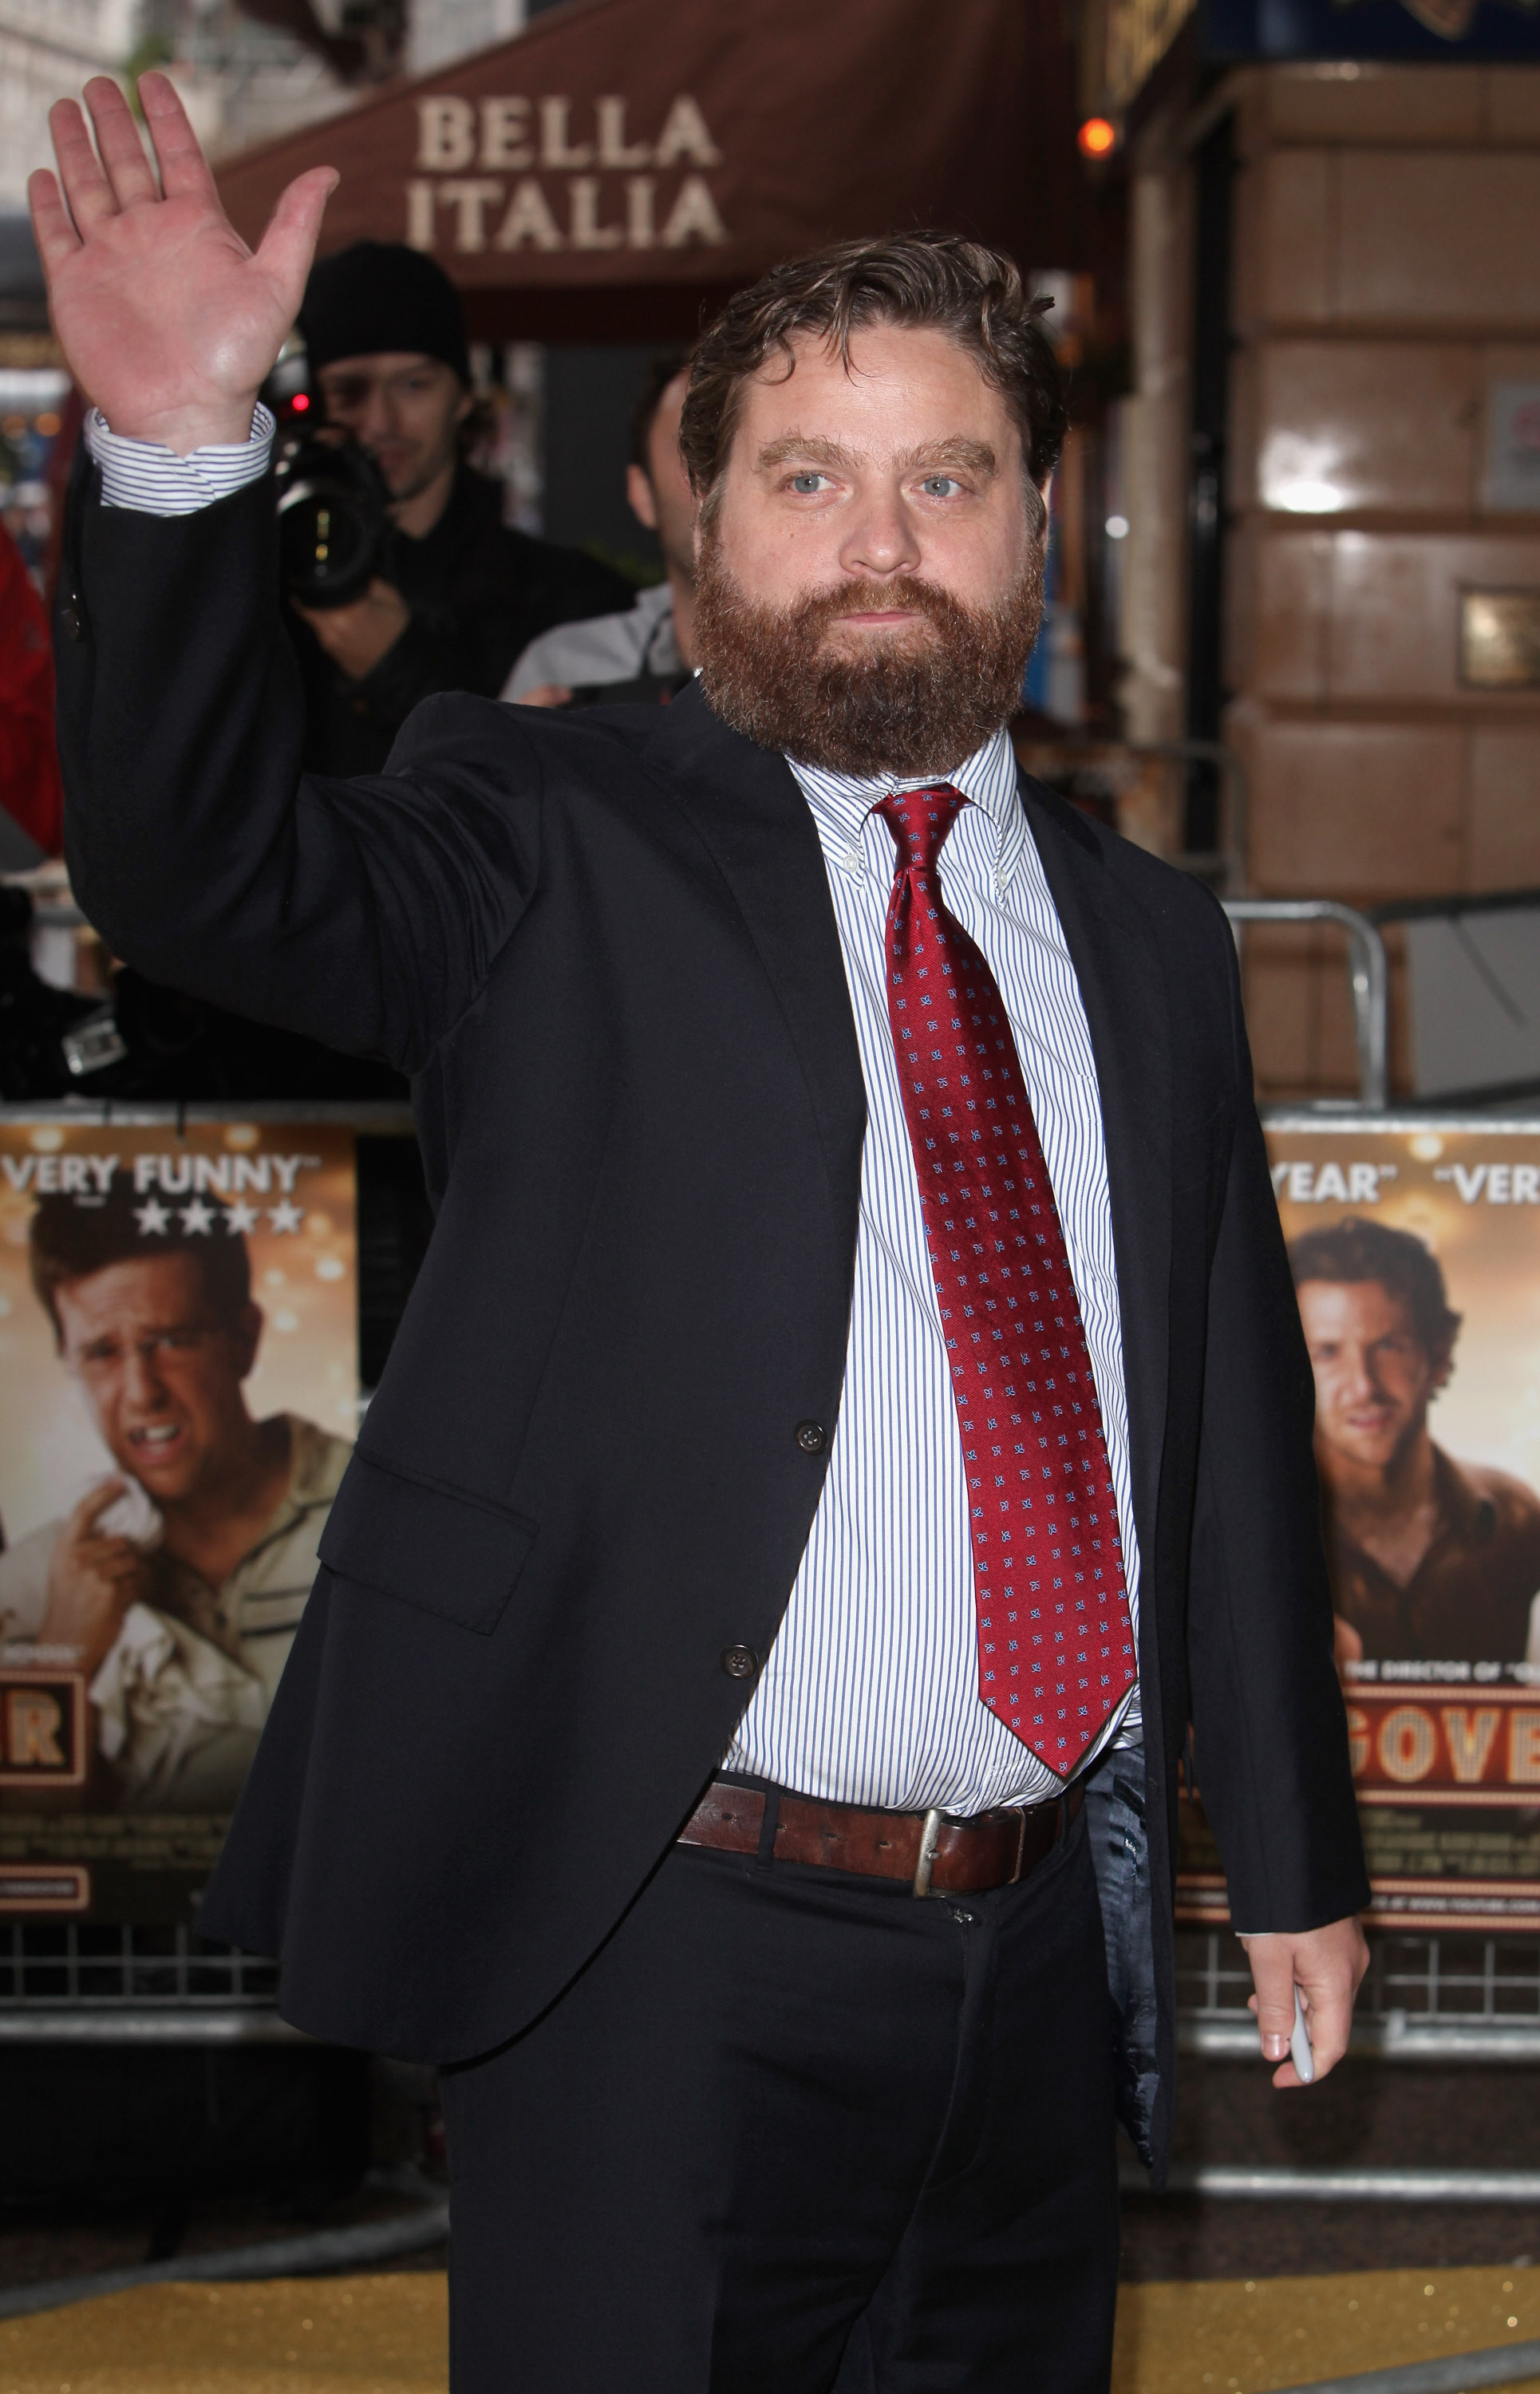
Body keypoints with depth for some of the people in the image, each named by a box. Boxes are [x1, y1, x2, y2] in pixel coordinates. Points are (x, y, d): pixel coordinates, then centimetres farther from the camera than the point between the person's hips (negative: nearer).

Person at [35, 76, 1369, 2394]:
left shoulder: (1146, 939, 12)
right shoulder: (556, 840, -1)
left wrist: (1297, 1861, 15)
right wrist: (180, 448, -34)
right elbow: (212, 872, -19)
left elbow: (1237, 1410, 15)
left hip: (1037, 1946, 5)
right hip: (656, 1954, -4)